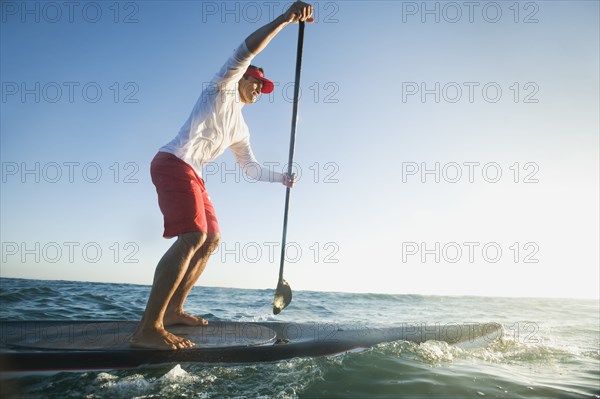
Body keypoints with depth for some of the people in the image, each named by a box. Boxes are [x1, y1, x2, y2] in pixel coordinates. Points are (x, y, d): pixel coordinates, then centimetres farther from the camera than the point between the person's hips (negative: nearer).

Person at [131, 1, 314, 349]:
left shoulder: (240, 129, 28)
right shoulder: (222, 88, 8)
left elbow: (252, 168, 34)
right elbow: (246, 51, -8)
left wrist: (282, 177, 24)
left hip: (193, 175, 10)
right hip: (174, 162, -10)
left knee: (211, 239, 9)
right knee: (193, 236, -25)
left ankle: (173, 310, 11)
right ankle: (149, 329, -29)